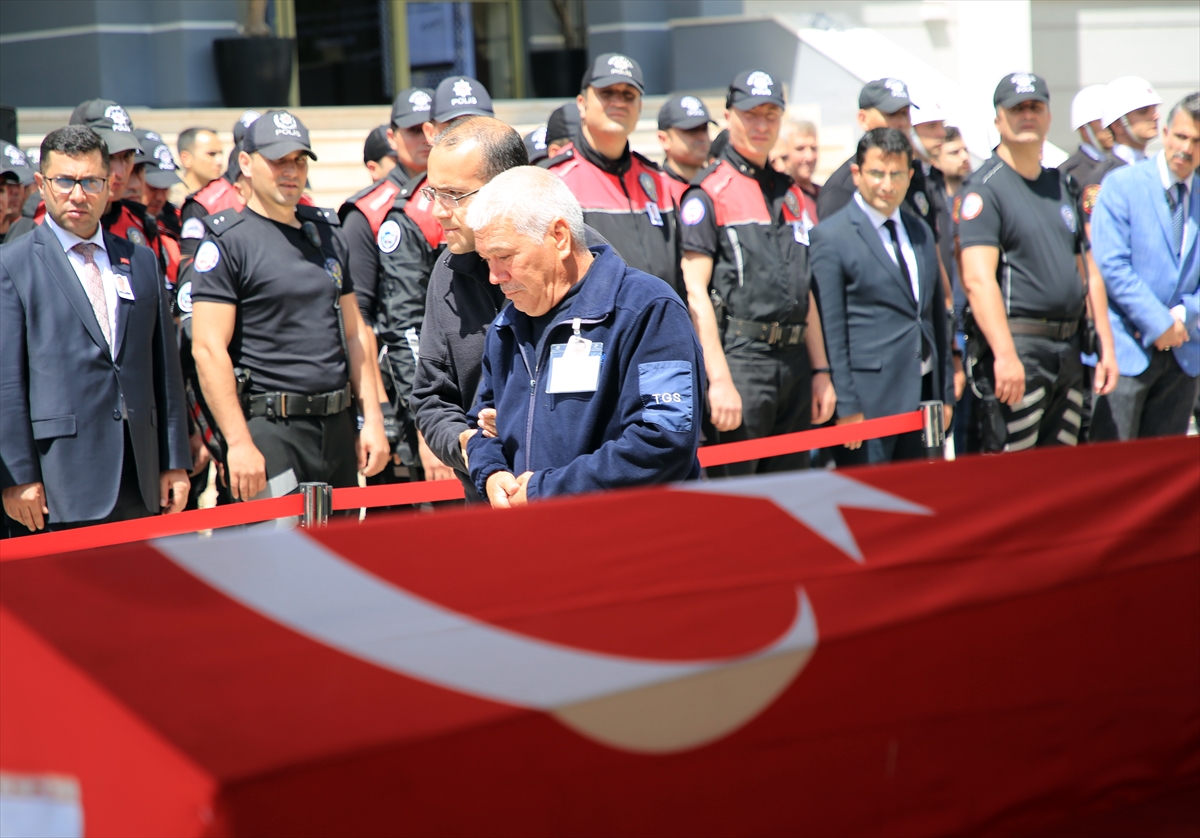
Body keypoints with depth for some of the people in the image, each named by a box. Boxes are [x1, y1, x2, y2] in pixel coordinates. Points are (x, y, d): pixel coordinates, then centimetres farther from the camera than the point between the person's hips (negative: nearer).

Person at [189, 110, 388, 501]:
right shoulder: (227, 242, -5)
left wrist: (372, 419, 10)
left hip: (338, 427, 7)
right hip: (269, 429, -7)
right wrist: (238, 443, -18)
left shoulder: (327, 233, 16)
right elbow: (208, 349, -12)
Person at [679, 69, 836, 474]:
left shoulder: (790, 193, 20)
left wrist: (820, 371, 16)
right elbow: (696, 293, -10)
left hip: (795, 362, 7)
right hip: (740, 359, -7)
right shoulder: (708, 194, -3)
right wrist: (719, 379, -17)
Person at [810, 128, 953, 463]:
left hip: (923, 395, 7)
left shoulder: (921, 232, 15)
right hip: (870, 398, -7)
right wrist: (845, 407, -13)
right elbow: (831, 332, -9)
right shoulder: (831, 237, -6)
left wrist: (945, 393, 15)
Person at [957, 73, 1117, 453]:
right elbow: (979, 279, -18)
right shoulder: (983, 189, -7)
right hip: (1016, 346, -8)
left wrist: (1106, 347, 14)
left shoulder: (1062, 185, 18)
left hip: (1068, 349, 8)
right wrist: (1005, 356, -28)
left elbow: (1087, 272, 21)